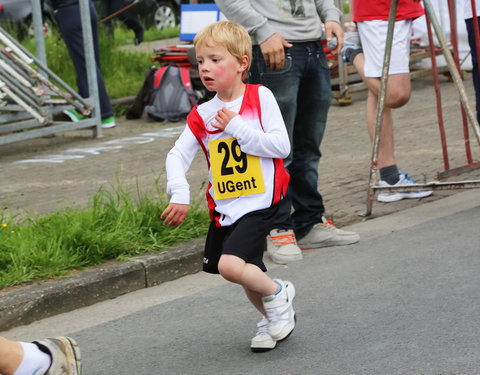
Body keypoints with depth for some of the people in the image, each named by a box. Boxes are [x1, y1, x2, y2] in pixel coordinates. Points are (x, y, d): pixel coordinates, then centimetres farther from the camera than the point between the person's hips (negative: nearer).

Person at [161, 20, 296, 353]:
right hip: (224, 208, 6)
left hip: (259, 202, -5)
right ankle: (274, 317, 40)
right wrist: (180, 194, -16)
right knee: (249, 274, 14)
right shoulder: (201, 116, 3)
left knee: (230, 265, -22)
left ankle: (277, 293, 4)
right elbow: (177, 156, 0)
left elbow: (281, 146, -15)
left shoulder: (260, 97, -7)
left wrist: (237, 127, -17)